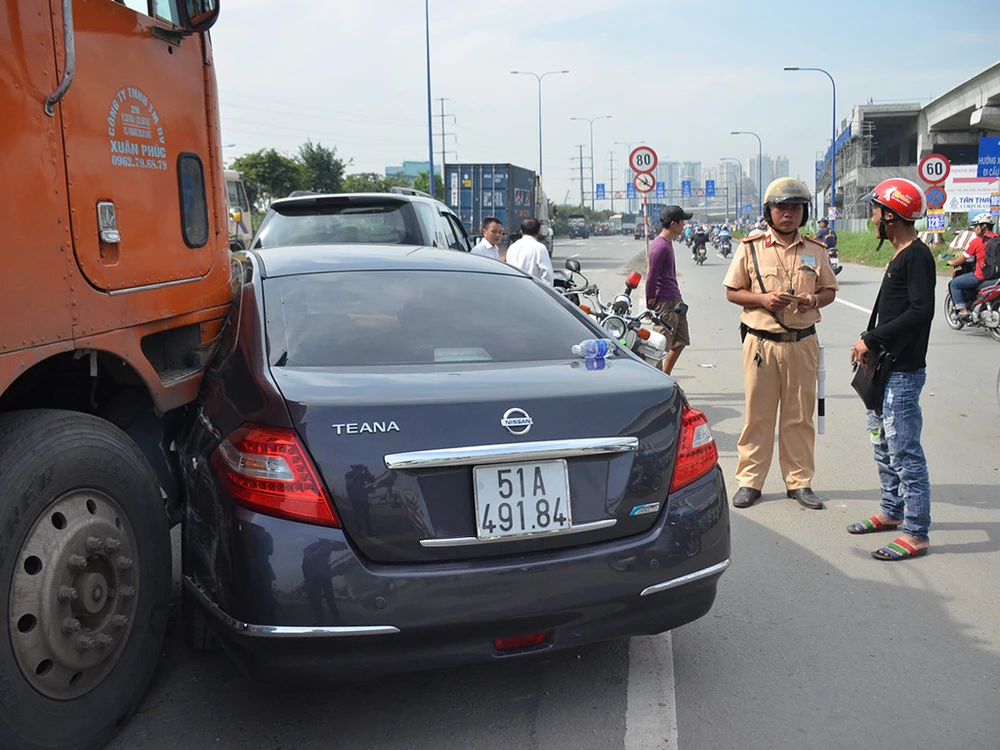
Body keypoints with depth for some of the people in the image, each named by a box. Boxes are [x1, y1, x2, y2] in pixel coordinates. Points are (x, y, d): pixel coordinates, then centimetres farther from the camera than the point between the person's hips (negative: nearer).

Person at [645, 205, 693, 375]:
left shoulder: (668, 243, 13)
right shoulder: (660, 246, -18)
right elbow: (651, 278, -17)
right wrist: (650, 304, -13)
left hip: (675, 300, 10)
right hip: (664, 304, -10)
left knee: (680, 342, 16)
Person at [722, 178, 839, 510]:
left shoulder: (816, 250, 9)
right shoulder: (751, 247, 1)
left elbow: (829, 290, 15)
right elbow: (732, 291, 3)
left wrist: (814, 300, -8)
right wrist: (763, 298, -15)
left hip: (803, 342, 2)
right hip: (761, 342, -2)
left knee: (799, 415, 8)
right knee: (757, 414, 3)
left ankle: (799, 481, 20)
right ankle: (750, 480, 14)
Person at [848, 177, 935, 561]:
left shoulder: (918, 256, -15)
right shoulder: (899, 256, 15)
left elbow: (921, 311, -25)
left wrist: (871, 339, -20)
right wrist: (870, 344, 6)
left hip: (903, 372, -10)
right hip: (885, 369, 10)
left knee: (905, 451, -6)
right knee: (884, 446, 19)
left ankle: (916, 533, 2)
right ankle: (892, 511, 33)